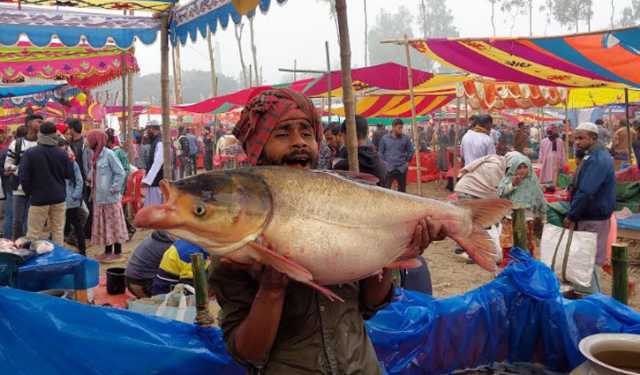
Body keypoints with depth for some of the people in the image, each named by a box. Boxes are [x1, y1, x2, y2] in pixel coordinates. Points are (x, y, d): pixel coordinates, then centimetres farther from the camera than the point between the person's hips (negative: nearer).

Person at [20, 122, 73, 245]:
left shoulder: (30, 153, -11)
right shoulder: (62, 153, -6)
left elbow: (24, 177, -9)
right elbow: (70, 174, 4)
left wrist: (29, 192, 8)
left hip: (38, 198, -2)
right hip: (58, 198, 3)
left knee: (33, 234, 4)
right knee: (58, 232, 10)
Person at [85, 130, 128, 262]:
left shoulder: (108, 154, -14)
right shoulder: (96, 155, 9)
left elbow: (120, 173, -15)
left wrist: (114, 189, -15)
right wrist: (93, 189, 10)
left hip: (110, 197, -8)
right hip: (99, 197, 8)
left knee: (114, 223, 1)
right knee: (103, 224, 13)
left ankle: (117, 252, 9)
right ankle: (108, 251, 22)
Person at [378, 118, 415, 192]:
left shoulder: (405, 138, 0)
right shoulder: (385, 138, 0)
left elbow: (411, 150, 10)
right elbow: (380, 152, 7)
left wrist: (407, 161, 7)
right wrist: (383, 163, 0)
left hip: (401, 168, 2)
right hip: (388, 168, -1)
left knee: (402, 189, 11)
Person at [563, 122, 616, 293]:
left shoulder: (597, 159, -22)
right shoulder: (595, 156, 12)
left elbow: (586, 192, -27)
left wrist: (571, 216, -18)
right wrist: (573, 213, 15)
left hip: (592, 219, -10)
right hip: (591, 215, 10)